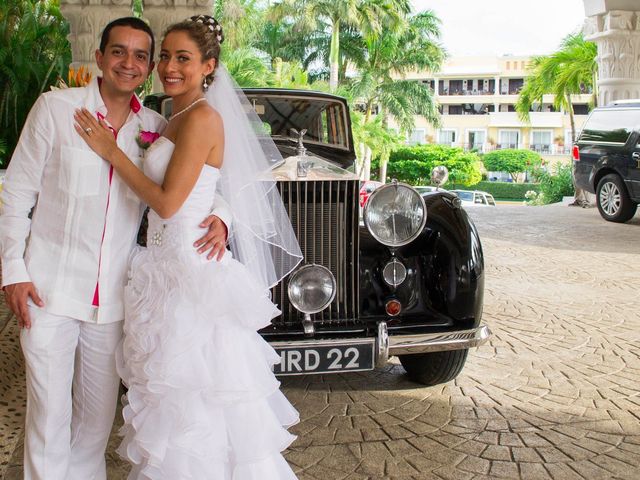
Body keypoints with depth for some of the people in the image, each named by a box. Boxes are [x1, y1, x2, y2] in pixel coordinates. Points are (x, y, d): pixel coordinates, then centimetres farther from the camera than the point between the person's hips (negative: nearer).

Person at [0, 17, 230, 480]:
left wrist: (219, 217, -12)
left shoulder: (157, 129, 1)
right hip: (50, 289, -3)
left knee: (98, 414, 15)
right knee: (48, 413, 4)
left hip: (113, 297, 3)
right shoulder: (56, 107, -5)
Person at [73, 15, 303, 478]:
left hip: (190, 270, -9)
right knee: (175, 395, 16)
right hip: (171, 267, 10)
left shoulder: (201, 117, -14)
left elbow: (167, 203, -17)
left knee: (193, 395, 0)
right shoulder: (178, 119, 14)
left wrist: (111, 151, -11)